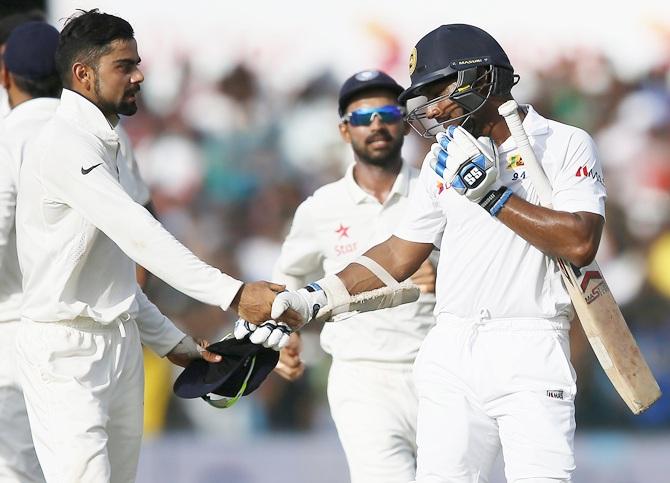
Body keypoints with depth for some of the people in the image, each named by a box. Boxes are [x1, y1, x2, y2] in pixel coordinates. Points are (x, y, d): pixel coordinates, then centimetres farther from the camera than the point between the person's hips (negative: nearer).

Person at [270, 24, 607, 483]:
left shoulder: (566, 144, 0)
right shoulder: (445, 160, 17)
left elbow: (580, 243, -13)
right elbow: (399, 256, 21)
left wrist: (491, 194, -12)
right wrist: (315, 299, 13)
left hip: (530, 355, -5)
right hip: (450, 354, 5)